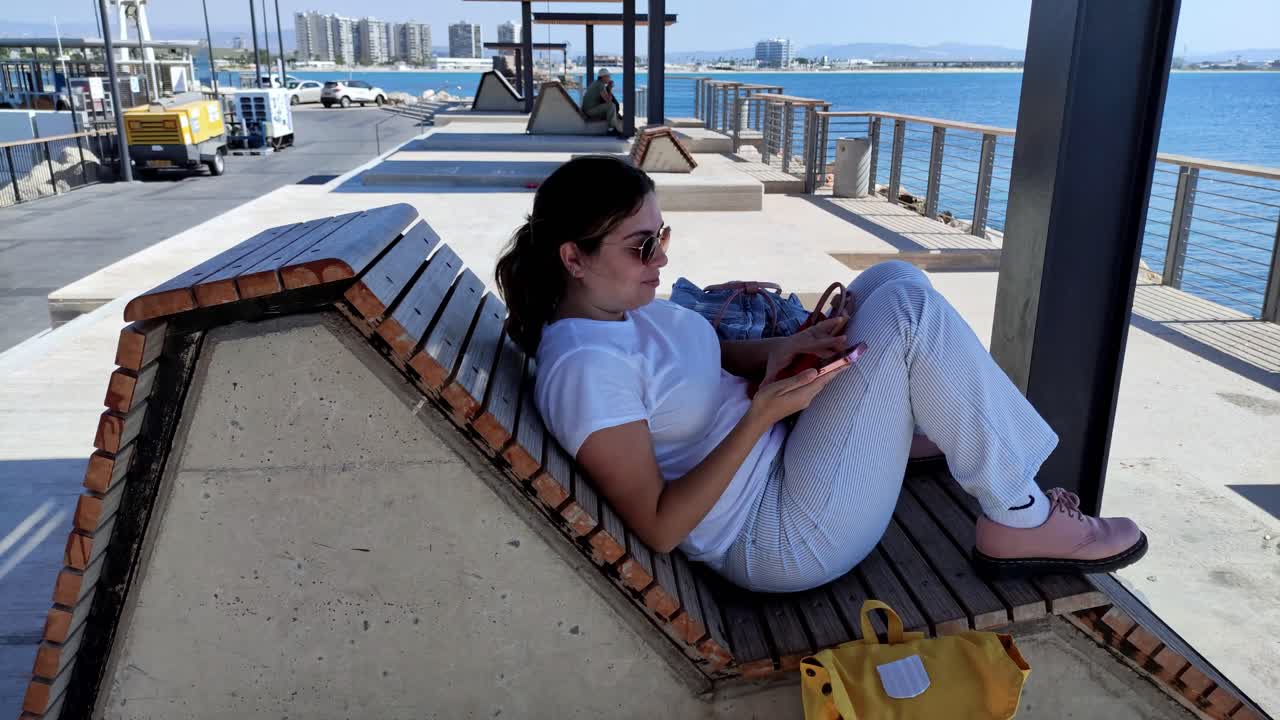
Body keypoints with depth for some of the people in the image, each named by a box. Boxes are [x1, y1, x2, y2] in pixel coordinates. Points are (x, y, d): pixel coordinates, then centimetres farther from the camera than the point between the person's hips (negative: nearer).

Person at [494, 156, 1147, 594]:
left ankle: (973, 450, 19)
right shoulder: (584, 367, -26)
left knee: (891, 280, 6)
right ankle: (1020, 521, -4)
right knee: (907, 309, -18)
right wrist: (763, 414, -27)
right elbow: (658, 527, -23)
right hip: (783, 537, -9)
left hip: (778, 451, 10)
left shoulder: (622, 304, 3)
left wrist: (780, 350, -4)